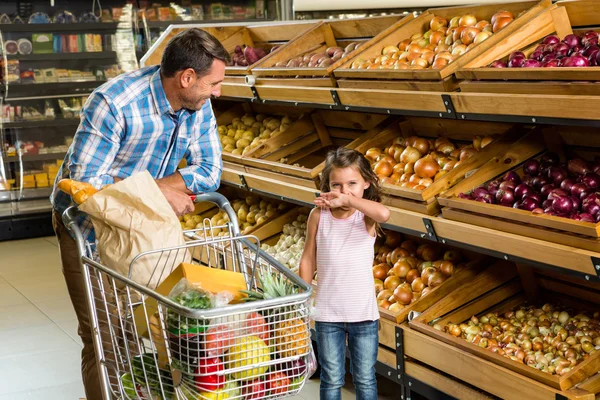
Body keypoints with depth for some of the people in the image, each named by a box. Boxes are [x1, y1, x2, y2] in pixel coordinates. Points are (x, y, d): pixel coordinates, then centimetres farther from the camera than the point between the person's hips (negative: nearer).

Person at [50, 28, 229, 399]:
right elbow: (84, 181, -31)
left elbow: (210, 171, -10)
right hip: (87, 227, -5)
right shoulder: (114, 102, -29)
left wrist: (155, 186, -24)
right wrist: (158, 192, -30)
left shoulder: (199, 107, -10)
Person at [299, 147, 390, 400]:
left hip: (363, 313, -1)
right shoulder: (319, 215, -5)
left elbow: (384, 214, -35)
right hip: (327, 313, 1)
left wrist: (348, 200, -29)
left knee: (365, 379, 12)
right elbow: (308, 260, 3)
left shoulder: (366, 216, -9)